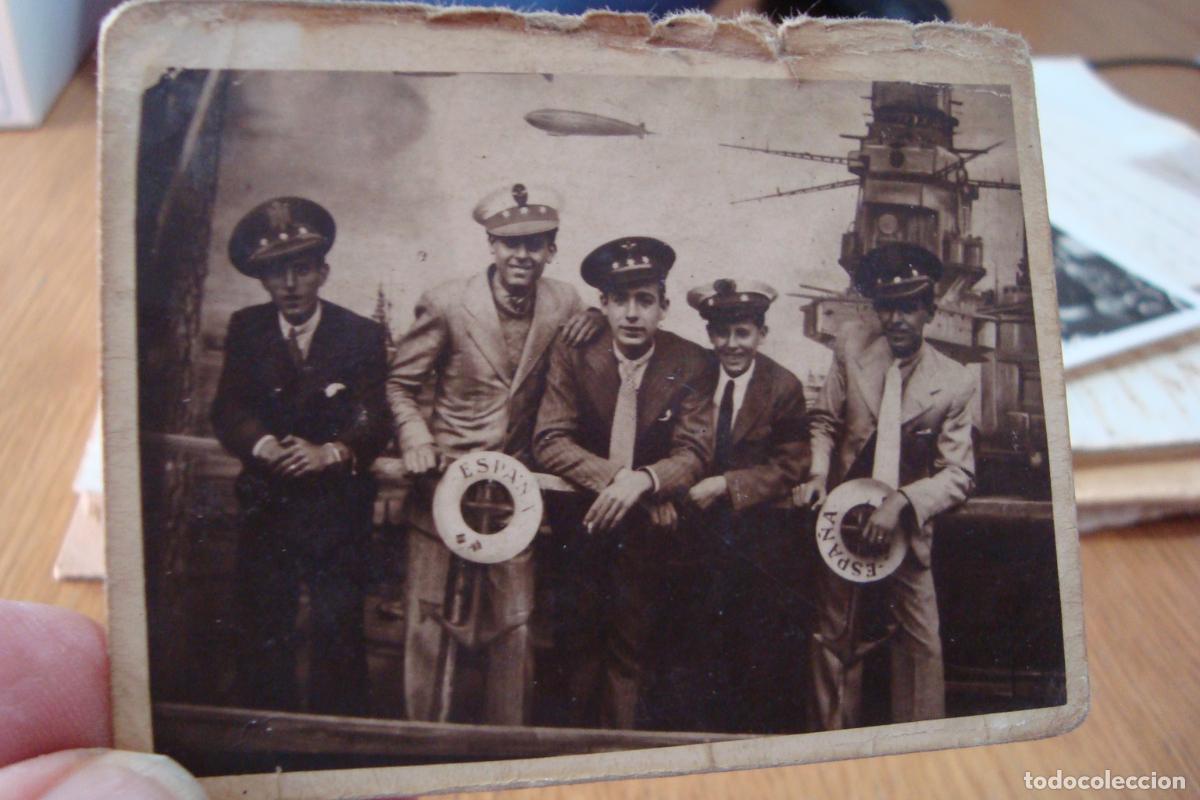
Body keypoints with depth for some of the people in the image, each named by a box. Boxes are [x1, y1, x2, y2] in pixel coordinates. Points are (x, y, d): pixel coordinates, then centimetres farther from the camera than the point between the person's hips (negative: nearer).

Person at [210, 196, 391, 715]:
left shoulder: (361, 335, 0)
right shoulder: (245, 329, 8)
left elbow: (375, 419, -8)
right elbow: (227, 410, -1)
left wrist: (330, 453, -26)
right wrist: (263, 445, -21)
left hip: (338, 505, -2)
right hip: (265, 503, 2)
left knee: (338, 630, 0)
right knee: (262, 629, 6)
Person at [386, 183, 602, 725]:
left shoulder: (563, 304, 0)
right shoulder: (447, 304, -8)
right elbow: (400, 383, 0)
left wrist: (597, 322, -5)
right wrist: (416, 440, -17)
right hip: (444, 483, -2)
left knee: (515, 628, 5)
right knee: (428, 620, 6)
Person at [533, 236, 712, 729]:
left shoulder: (689, 365, -9)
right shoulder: (572, 355, -9)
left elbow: (694, 451, -11)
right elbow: (549, 441, -14)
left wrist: (643, 481, -30)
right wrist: (614, 476, -26)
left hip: (648, 524, 0)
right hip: (582, 517, 0)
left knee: (631, 646, 10)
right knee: (578, 640, 12)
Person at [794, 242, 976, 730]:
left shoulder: (954, 383, -10)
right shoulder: (851, 348, -6)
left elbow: (959, 474, -10)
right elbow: (825, 421, 3)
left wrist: (901, 502, -25)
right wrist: (817, 473, -14)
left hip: (907, 527, -1)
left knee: (922, 644, 3)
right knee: (833, 637, 10)